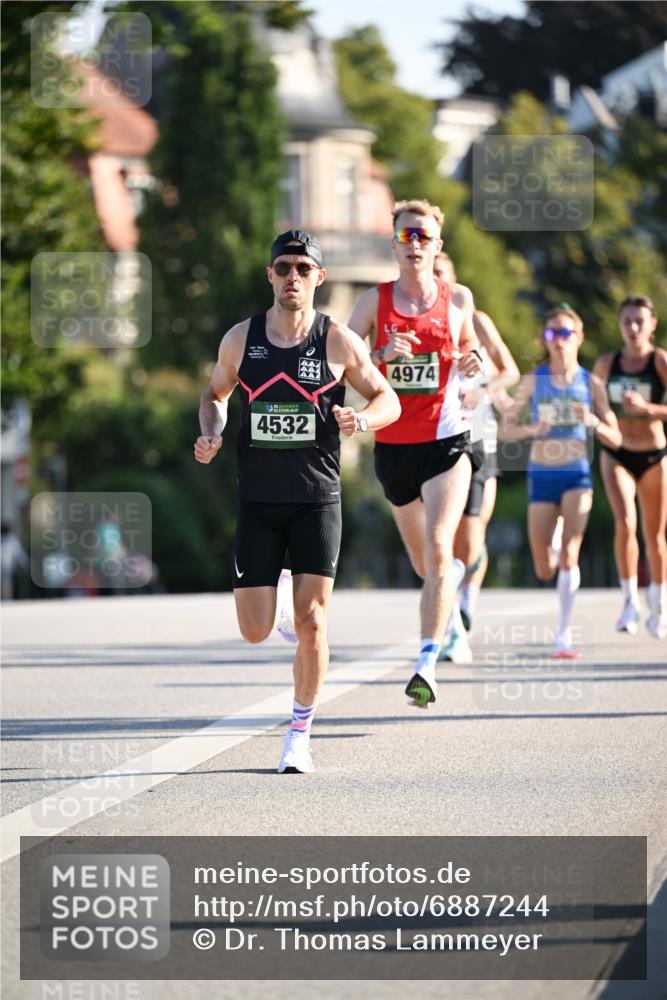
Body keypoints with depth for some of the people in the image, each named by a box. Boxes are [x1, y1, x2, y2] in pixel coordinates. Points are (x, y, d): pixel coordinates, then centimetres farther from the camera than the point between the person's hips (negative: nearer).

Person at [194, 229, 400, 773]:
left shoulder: (338, 341, -3)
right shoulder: (240, 339, 2)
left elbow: (389, 399, 6)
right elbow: (215, 393, 18)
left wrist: (362, 419, -16)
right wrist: (211, 434, -2)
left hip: (318, 499, -1)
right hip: (258, 501, 1)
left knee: (311, 620, -9)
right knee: (255, 631, -1)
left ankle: (300, 733, 6)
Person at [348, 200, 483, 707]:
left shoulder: (456, 301, 2)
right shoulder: (375, 301, 0)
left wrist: (473, 361, -5)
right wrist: (383, 356, -20)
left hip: (446, 440, -2)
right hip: (394, 444, 2)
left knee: (437, 547, -20)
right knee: (422, 560, 15)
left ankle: (427, 664, -23)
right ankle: (451, 577, 54)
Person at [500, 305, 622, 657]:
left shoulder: (591, 384, 0)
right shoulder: (533, 381, 0)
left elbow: (615, 440, 2)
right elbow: (505, 428, 1)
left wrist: (593, 421, -18)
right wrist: (532, 429, -19)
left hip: (577, 474, -1)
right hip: (541, 476, 1)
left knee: (569, 555, -18)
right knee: (545, 571, 5)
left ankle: (564, 634, -11)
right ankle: (553, 553, 44)